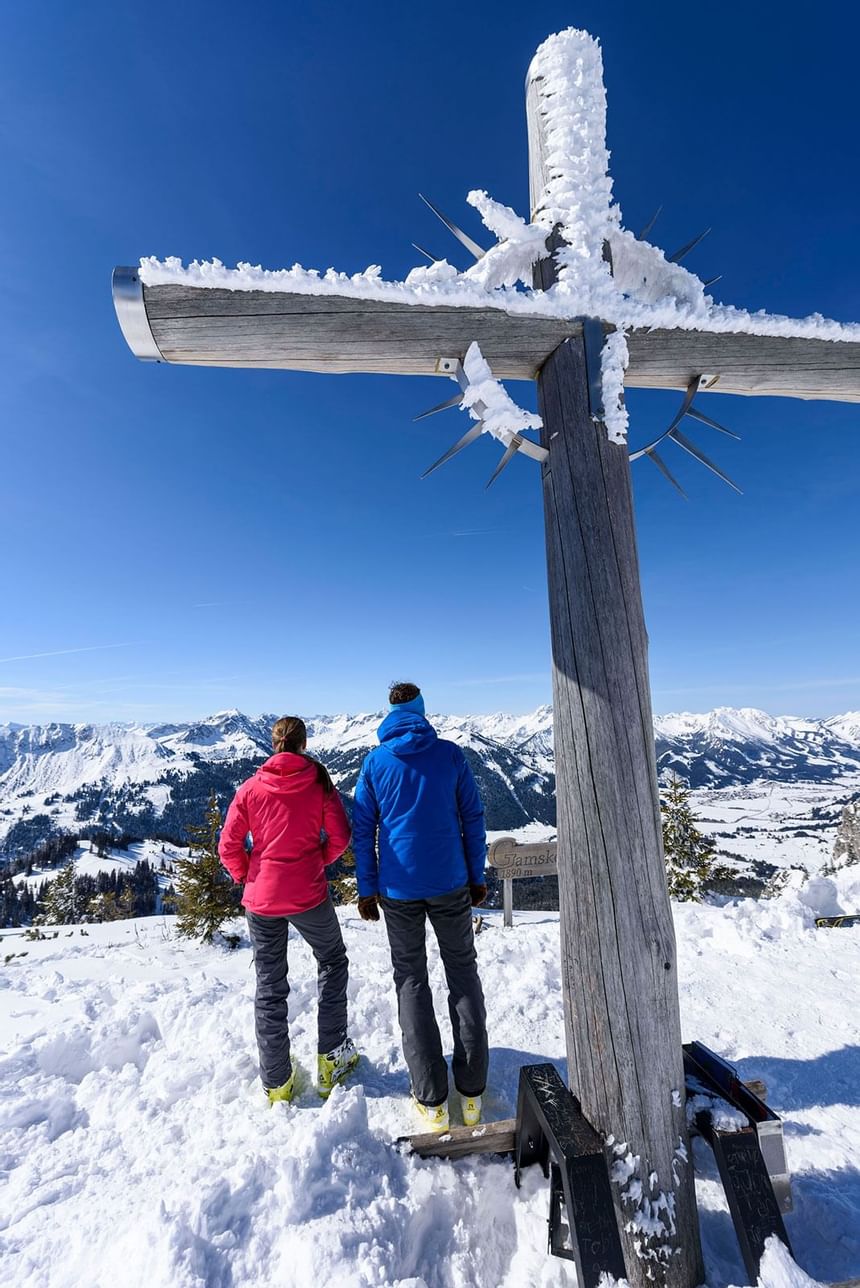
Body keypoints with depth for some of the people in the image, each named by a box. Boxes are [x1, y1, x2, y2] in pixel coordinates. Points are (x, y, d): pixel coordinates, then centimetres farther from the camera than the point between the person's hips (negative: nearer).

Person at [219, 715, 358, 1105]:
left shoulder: (250, 788, -4)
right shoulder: (319, 783, -8)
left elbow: (228, 846, -3)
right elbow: (340, 837, -8)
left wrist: (246, 877, 13)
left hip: (261, 900, 2)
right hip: (309, 896, -1)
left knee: (269, 988, 17)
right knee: (332, 962, 23)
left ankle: (276, 1083, 27)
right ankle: (331, 1057, 25)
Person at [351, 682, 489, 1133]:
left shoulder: (375, 761, -2)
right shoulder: (451, 754, -3)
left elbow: (363, 829, 0)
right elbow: (473, 818, -1)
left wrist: (367, 888, 7)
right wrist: (478, 876, 8)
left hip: (399, 889, 0)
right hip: (450, 883, 0)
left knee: (411, 981, 13)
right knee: (463, 973, 15)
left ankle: (431, 1099, 16)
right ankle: (472, 1091, 19)